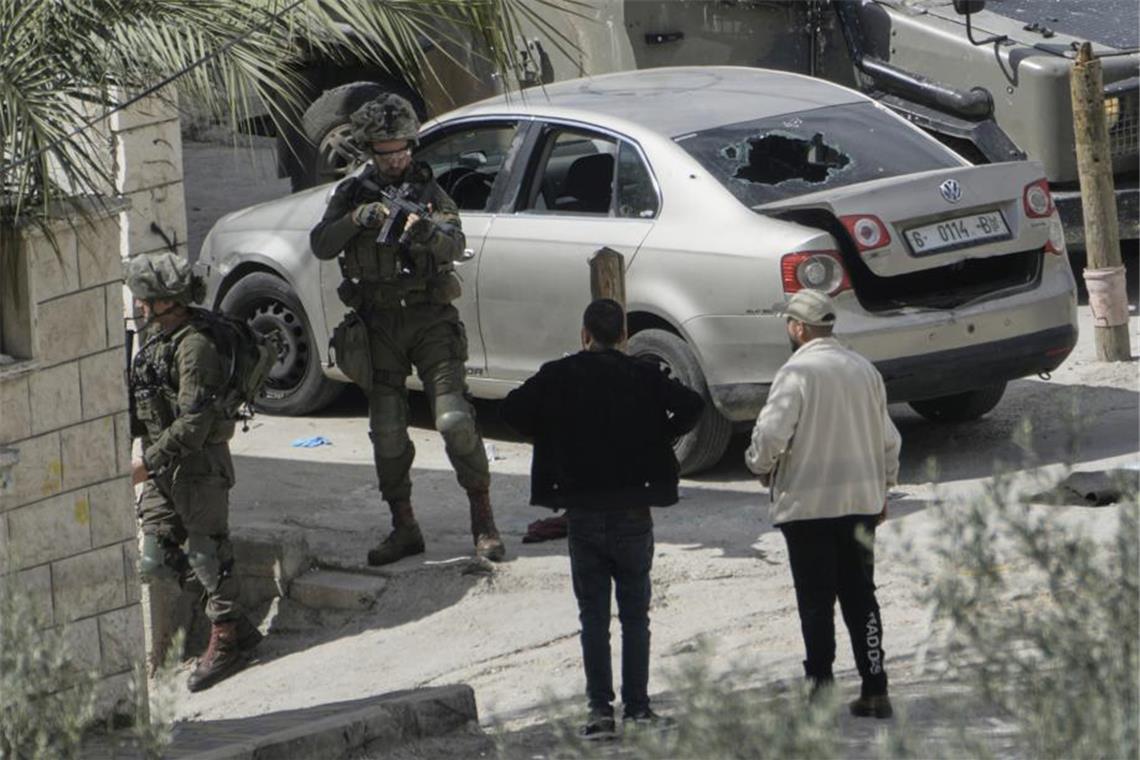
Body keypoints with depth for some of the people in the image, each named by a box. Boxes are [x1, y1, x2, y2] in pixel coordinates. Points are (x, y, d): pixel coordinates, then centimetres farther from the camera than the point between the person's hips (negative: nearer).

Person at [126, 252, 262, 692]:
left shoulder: (194, 346, -18)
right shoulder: (153, 336, 11)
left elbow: (194, 423, -24)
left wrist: (147, 463, -25)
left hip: (199, 464, -9)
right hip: (162, 468, 9)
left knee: (207, 551, -1)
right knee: (155, 564, 6)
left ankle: (226, 637, 10)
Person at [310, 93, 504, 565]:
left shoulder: (427, 189, 4)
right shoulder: (352, 193, 8)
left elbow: (455, 245, -10)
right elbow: (321, 245, -5)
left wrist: (429, 232, -32)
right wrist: (359, 217, -20)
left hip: (430, 318, -2)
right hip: (378, 326, 2)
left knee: (455, 420, -12)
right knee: (387, 433, 3)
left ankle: (484, 522, -4)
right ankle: (404, 529, 14)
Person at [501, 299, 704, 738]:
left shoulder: (559, 377, -3)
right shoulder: (643, 377, -3)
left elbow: (512, 409, -9)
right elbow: (691, 405, -13)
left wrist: (551, 437, 5)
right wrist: (659, 438, 2)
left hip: (582, 514, 0)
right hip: (633, 512, 0)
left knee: (593, 616, 6)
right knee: (635, 614, 10)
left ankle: (600, 708, 0)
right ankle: (637, 706, 9)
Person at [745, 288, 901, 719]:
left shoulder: (797, 372, -13)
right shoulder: (864, 370, 7)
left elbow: (770, 434, -19)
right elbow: (888, 440, 14)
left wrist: (761, 467, 1)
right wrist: (882, 489, 24)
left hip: (808, 503, -5)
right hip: (861, 501, 5)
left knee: (816, 601, 1)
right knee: (861, 596, 9)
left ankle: (820, 681, 0)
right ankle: (874, 689, 6)